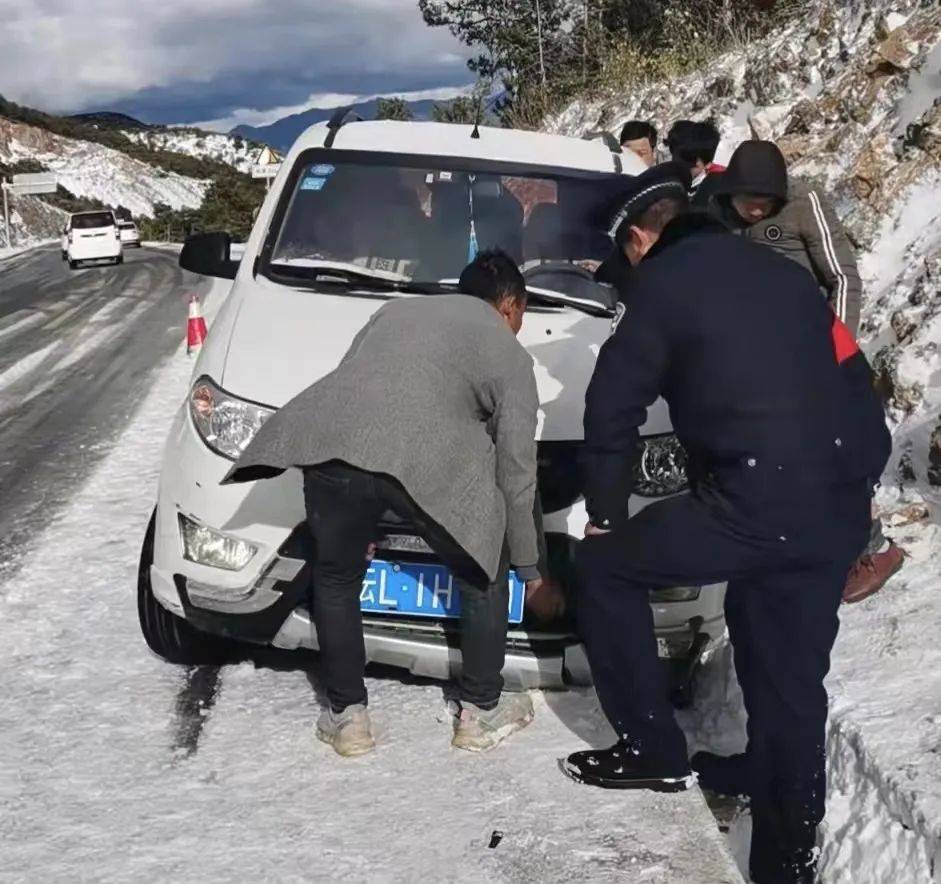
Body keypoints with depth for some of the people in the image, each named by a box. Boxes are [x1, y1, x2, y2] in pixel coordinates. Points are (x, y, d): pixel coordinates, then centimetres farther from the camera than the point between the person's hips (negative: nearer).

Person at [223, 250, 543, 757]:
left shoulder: (396, 310, 37)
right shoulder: (509, 353, 23)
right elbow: (516, 473, 19)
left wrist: (361, 519, 40)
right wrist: (528, 567, 31)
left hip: (329, 443, 4)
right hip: (425, 459, -3)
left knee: (336, 578, 27)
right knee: (482, 576, 22)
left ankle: (346, 715, 31)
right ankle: (482, 712, 29)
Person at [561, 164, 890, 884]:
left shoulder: (665, 282, 3)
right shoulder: (784, 273, 22)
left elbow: (614, 406, 2)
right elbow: (855, 380, 22)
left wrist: (607, 514, 13)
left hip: (755, 507, -7)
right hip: (838, 514, 7)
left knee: (607, 564, 15)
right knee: (792, 689, 15)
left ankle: (652, 748, 18)